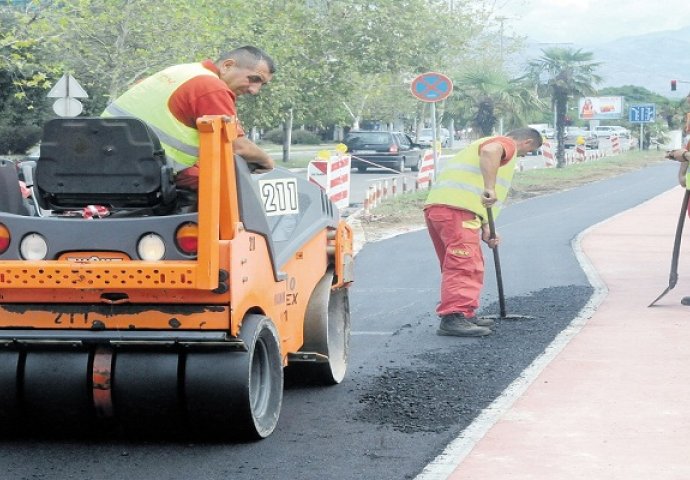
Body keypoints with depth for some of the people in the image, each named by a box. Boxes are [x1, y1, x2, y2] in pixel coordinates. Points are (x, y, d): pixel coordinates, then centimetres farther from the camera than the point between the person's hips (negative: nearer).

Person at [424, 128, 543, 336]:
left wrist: (485, 229, 25)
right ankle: (453, 317, -22)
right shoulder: (507, 143, 3)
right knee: (464, 265, -15)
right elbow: (490, 151, -24)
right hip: (455, 210, -10)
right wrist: (490, 188, -30)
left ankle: (466, 314, 24)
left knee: (472, 266, 19)